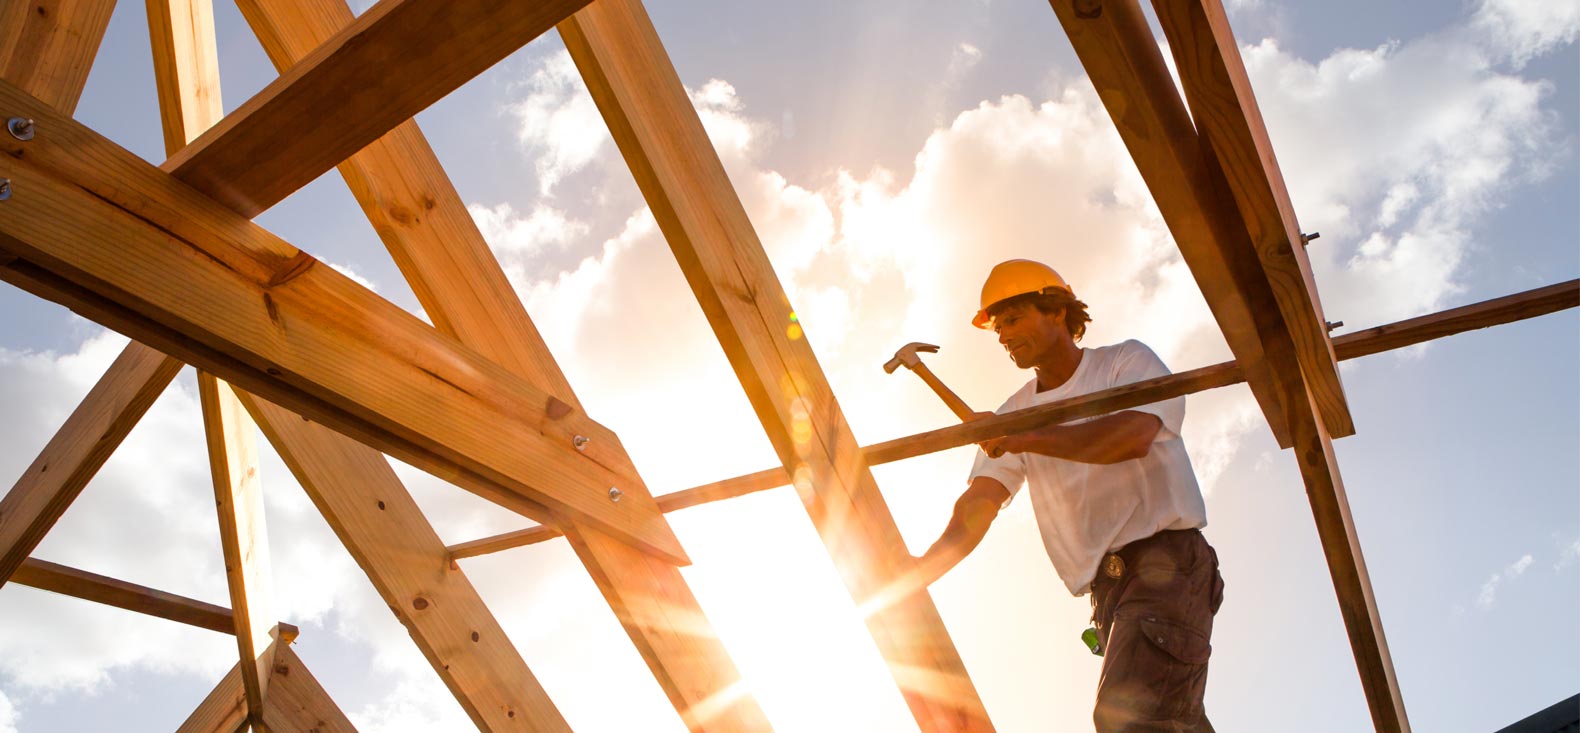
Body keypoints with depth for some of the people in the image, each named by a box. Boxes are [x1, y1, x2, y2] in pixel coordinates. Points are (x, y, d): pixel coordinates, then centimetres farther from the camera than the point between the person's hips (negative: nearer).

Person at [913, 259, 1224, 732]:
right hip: (1107, 588, 6)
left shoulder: (1127, 362, 5)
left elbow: (1133, 436, -18)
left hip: (1166, 559, -6)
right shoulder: (1015, 415, 16)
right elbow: (977, 505, 3)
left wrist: (1025, 437, -19)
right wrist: (912, 576, -14)